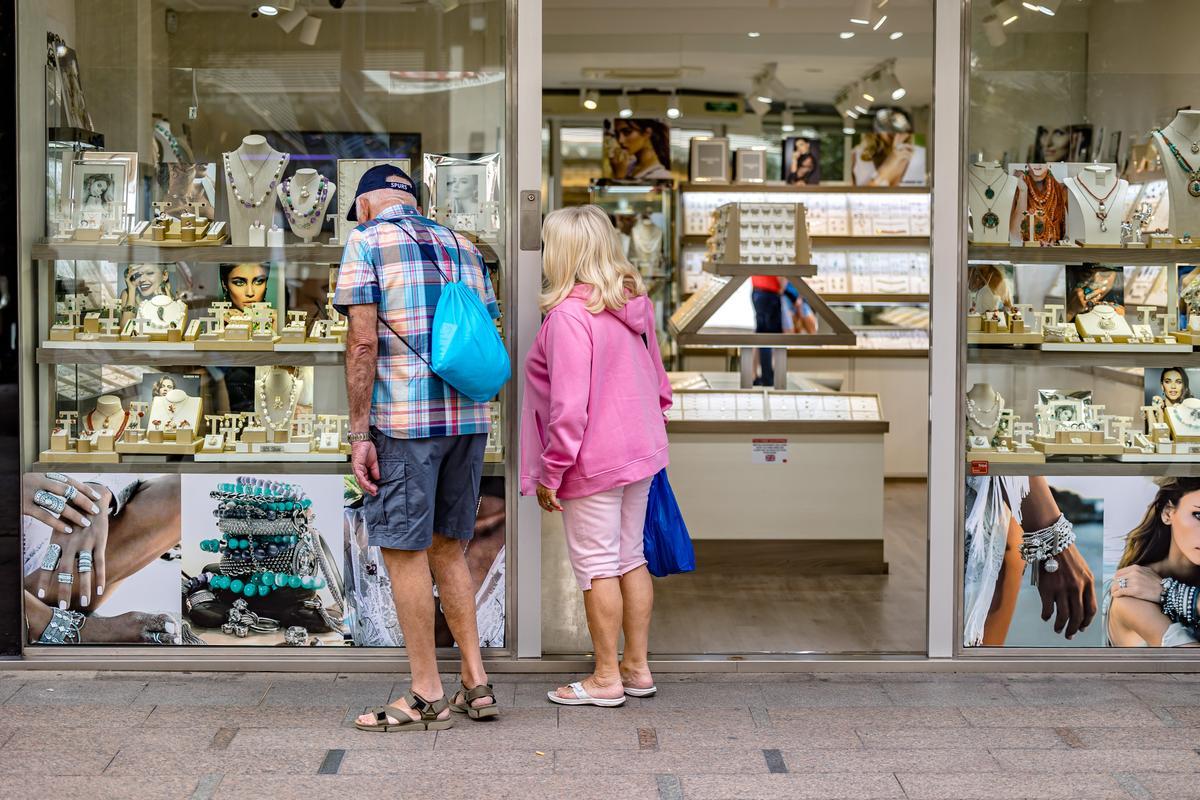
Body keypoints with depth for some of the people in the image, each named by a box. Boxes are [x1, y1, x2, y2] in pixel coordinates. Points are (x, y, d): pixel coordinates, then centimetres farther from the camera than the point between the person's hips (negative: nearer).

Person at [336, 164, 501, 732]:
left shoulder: (367, 241, -1)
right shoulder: (461, 246, 17)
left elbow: (363, 341, -11)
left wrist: (359, 434, -10)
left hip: (404, 420, -6)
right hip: (468, 418, 6)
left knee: (404, 552, 2)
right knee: (446, 548, 16)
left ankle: (427, 697, 7)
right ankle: (476, 685, 16)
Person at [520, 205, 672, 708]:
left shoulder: (569, 315, -21)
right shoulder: (634, 303, 5)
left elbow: (569, 407, -23)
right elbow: (655, 376, 15)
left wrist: (550, 472, -15)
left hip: (594, 460, -8)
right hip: (641, 452, 8)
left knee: (597, 567, 2)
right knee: (631, 559, 16)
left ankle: (606, 679, 12)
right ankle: (637, 667, 24)